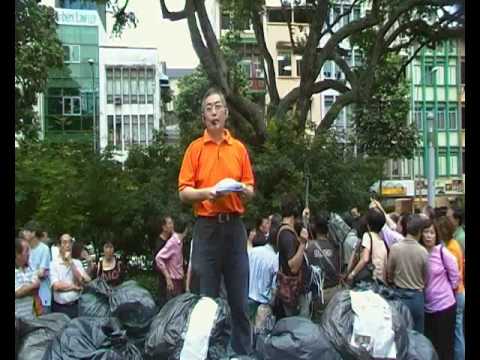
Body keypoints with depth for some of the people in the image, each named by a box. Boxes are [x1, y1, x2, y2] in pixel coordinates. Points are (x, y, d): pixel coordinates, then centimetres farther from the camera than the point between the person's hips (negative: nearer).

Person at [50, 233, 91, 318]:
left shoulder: (77, 263, 7)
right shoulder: (54, 264, -3)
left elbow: (82, 283, -6)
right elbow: (56, 286, -12)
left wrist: (71, 263, -7)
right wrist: (75, 287, -3)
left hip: (74, 306, 2)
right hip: (59, 307, -2)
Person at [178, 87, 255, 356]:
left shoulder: (239, 148, 10)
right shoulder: (195, 148, 4)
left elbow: (251, 190, 11)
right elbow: (183, 192, 0)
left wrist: (242, 190, -11)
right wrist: (206, 192, -17)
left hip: (235, 226, 2)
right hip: (207, 227, -2)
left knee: (240, 299, 7)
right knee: (207, 298, 5)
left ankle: (243, 351, 19)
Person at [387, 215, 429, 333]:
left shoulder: (395, 248, -11)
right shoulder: (423, 251, -12)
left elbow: (389, 272, 1)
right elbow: (426, 277, 1)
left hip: (399, 295, 1)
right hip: (417, 296, -1)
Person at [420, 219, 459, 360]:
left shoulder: (443, 252, -13)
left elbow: (455, 277, -4)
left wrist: (443, 290, 4)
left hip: (444, 305, -4)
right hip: (426, 306, 4)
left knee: (445, 346, 7)